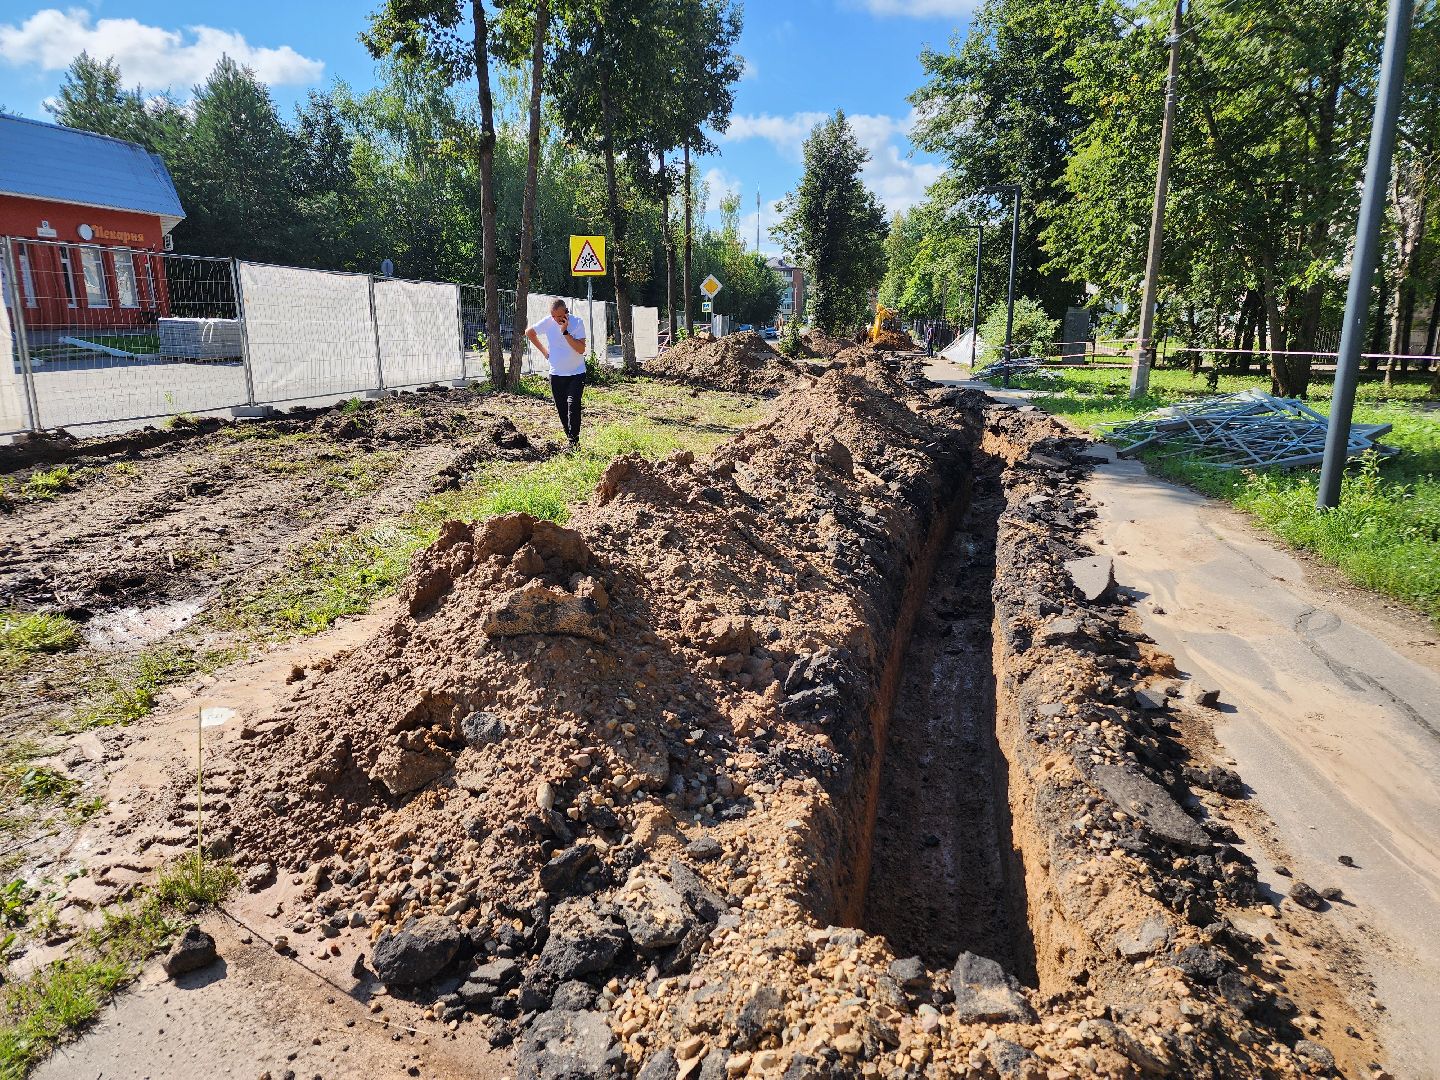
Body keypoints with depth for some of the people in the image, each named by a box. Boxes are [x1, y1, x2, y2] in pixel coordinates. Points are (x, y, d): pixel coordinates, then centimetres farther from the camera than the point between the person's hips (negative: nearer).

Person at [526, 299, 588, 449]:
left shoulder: (577, 322, -12)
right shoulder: (547, 322, -5)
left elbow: (581, 349, -22)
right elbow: (529, 332, 13)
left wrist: (565, 332, -26)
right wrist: (543, 351, 7)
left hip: (576, 373, -3)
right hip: (556, 375, 4)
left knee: (573, 405, -20)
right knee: (562, 409, 6)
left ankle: (574, 440, -17)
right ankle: (570, 440, 17)